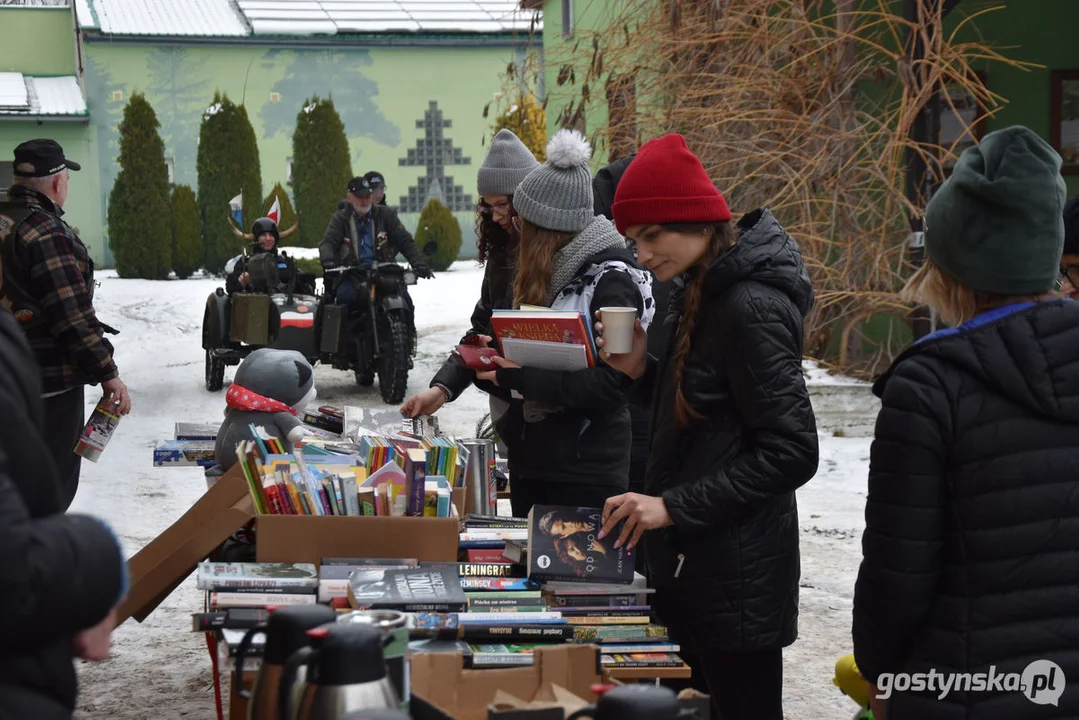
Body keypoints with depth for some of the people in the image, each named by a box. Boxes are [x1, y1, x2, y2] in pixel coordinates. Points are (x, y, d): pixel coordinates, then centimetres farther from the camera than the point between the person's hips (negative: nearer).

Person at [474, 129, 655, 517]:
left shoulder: (612, 282, -14)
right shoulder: (546, 277, 11)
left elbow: (610, 384, -23)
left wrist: (522, 378, -22)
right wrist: (497, 363, 0)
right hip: (529, 463, 8)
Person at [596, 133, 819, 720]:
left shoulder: (750, 308, -20)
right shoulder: (701, 293, 9)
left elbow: (792, 451, -21)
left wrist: (673, 507, -21)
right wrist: (642, 370, 0)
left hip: (737, 574, -9)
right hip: (692, 562, 9)